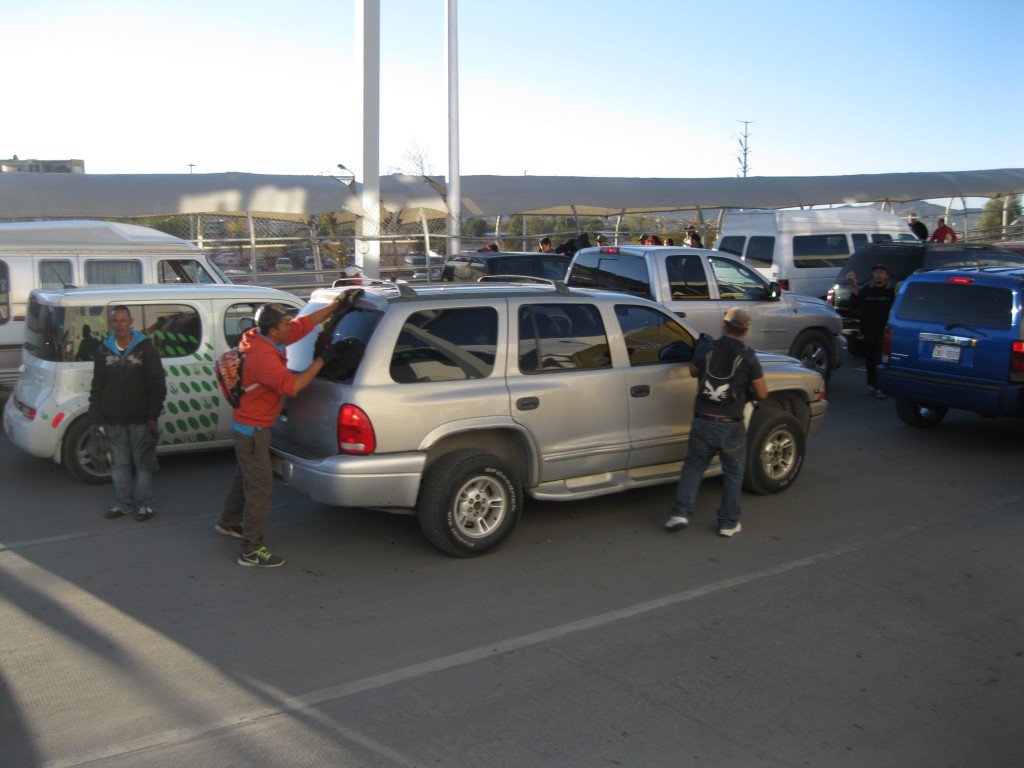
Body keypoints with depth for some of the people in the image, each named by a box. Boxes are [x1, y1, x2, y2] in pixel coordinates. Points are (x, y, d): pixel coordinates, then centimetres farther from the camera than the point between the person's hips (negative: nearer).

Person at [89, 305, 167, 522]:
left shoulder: (145, 348, -3)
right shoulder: (104, 351, 7)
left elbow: (158, 385, -4)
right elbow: (97, 387, 10)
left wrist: (153, 416, -9)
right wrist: (95, 418, 5)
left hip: (140, 420, -3)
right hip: (113, 421, 4)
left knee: (143, 463, 3)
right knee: (119, 464, 10)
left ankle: (144, 504, 13)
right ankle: (123, 504, 22)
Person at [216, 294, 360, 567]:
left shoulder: (270, 340, -2)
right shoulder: (263, 357, -30)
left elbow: (307, 322, 4)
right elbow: (291, 386, -40)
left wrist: (338, 303, 2)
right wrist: (321, 360, -34)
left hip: (247, 423, 10)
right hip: (253, 427, -10)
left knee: (246, 475, 26)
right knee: (260, 485, -5)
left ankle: (229, 522, 46)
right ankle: (251, 550, 2)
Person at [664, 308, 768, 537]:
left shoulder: (706, 349, -3)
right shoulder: (748, 357, -8)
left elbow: (693, 372, 17)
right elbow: (762, 394, -2)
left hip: (703, 422, 2)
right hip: (731, 427, -1)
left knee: (693, 466, 17)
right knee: (733, 474, 14)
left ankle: (681, 513, 7)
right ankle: (728, 523, 19)